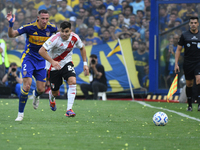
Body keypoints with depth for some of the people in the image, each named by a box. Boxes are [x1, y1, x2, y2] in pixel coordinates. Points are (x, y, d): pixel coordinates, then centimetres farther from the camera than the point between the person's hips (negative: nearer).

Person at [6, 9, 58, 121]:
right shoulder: (30, 27, -18)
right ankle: (20, 113, -7)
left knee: (41, 89, 1)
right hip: (28, 58, -3)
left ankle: (36, 96, 42)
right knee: (27, 85, -20)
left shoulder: (50, 28, -6)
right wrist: (11, 24, -34)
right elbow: (12, 35, -17)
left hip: (41, 60, 4)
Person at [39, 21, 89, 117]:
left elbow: (82, 48, 9)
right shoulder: (55, 39, -26)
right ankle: (51, 96, 49)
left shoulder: (74, 38, -12)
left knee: (72, 81, -26)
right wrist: (52, 61, -41)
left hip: (67, 63, 3)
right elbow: (41, 51, -31)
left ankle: (69, 109, -23)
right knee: (55, 93, 7)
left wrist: (85, 63, 3)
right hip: (54, 66, -3)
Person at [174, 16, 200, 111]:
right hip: (188, 63, 1)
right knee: (189, 84, 6)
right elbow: (178, 50, 7)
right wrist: (176, 64, 0)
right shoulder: (184, 35, 4)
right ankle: (190, 105, 18)